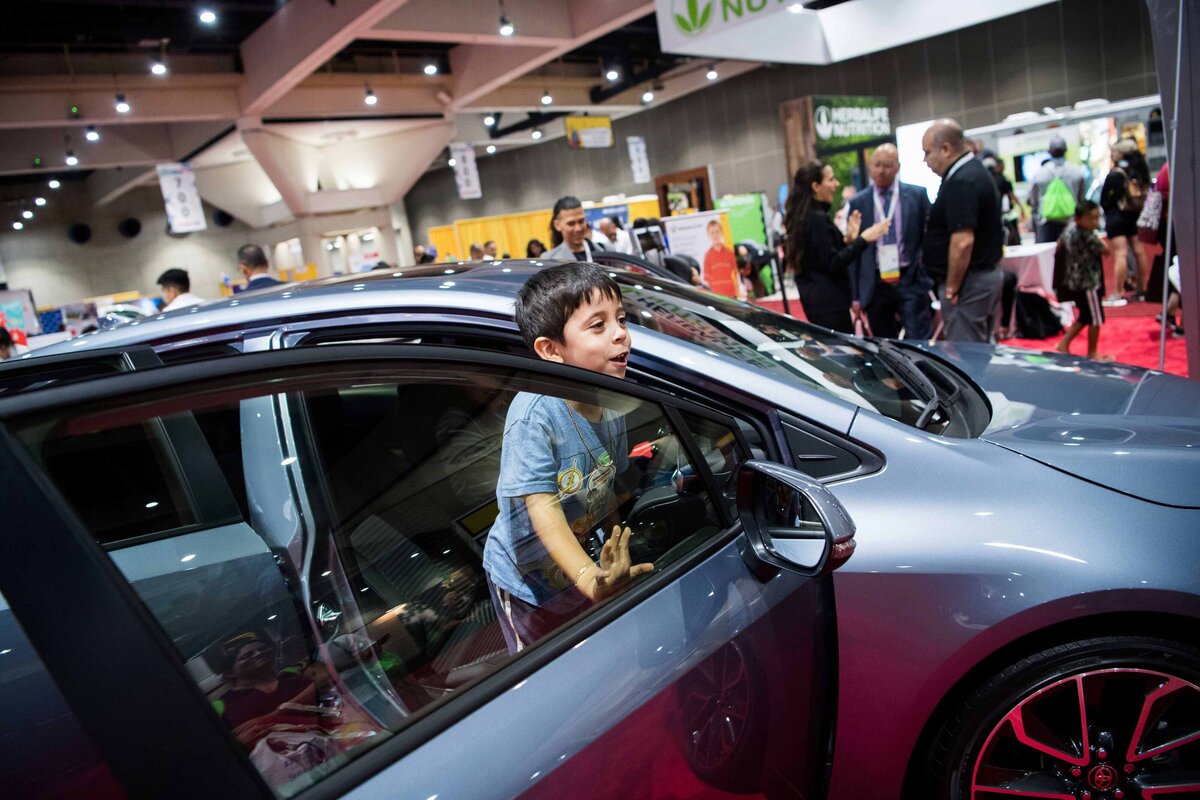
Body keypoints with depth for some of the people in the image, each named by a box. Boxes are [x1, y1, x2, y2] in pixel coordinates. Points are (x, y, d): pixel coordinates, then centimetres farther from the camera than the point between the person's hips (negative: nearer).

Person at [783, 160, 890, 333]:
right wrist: (863, 239, -17)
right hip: (828, 303, -10)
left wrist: (848, 239, 7)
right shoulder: (818, 218, -16)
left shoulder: (803, 216, 13)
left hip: (815, 299, 10)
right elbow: (833, 265, -19)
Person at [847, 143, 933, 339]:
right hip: (876, 285, 1)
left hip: (911, 281, -1)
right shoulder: (858, 203, 5)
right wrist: (855, 295, 2)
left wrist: (933, 277, 0)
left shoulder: (917, 195, 4)